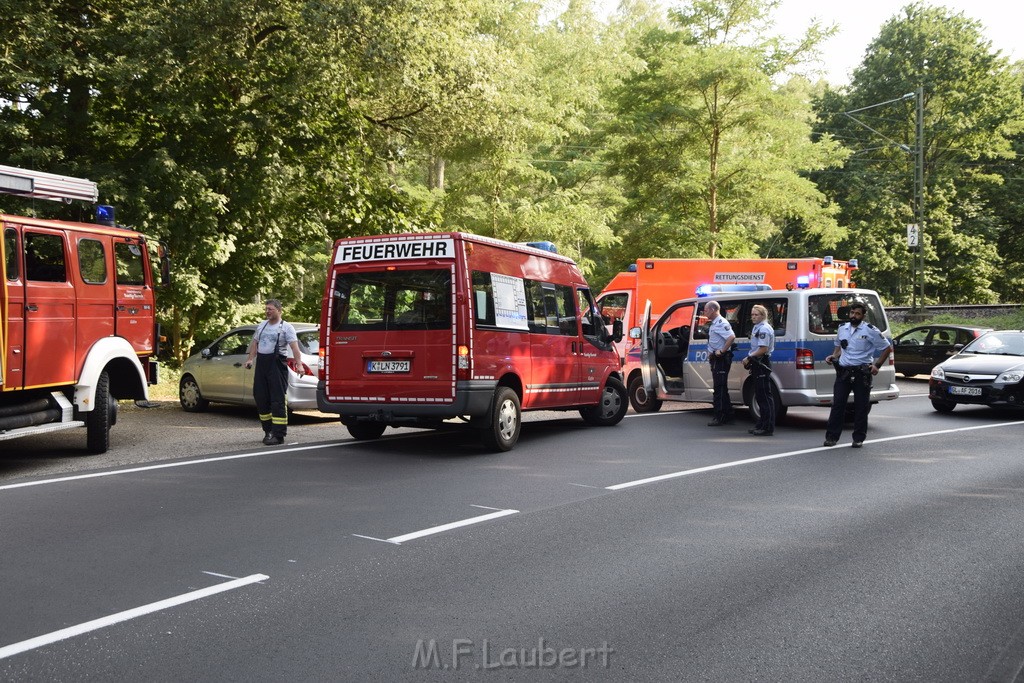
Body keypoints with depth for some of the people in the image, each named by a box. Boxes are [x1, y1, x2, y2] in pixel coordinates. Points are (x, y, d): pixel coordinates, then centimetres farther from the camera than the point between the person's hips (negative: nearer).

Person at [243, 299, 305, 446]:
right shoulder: (261, 325, 17)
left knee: (278, 400, -9)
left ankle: (278, 435, -9)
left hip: (277, 365, -7)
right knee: (261, 398, 9)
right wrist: (250, 359, 9)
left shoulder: (286, 327, -3)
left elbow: (294, 347, -13)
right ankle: (268, 430, 21)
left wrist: (299, 364, -25)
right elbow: (254, 343, 22)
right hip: (261, 364, 7)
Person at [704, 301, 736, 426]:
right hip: (715, 359, 11)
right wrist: (711, 353, 14)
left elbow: (732, 337, -31)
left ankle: (720, 417, -7)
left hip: (721, 358, -11)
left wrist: (722, 351, -26)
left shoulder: (721, 323, -16)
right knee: (720, 388, 15)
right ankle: (727, 415, 23)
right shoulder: (713, 324, 15)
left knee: (719, 388, -9)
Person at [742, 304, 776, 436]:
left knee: (765, 396, -9)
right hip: (757, 364, 11)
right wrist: (750, 359, 12)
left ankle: (768, 427, -7)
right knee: (760, 395, 15)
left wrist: (749, 358, -14)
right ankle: (761, 425, 23)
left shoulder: (764, 329, -15)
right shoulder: (757, 327, 17)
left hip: (762, 364, -11)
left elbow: (763, 349, -22)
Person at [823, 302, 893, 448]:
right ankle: (832, 436, 3)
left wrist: (877, 365, -4)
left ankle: (858, 438, 10)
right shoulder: (842, 328, 11)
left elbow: (887, 348, 4)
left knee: (861, 406, 2)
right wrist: (834, 356, 9)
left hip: (862, 373, -3)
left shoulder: (870, 330, -3)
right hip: (843, 371, 4)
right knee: (837, 403, -1)